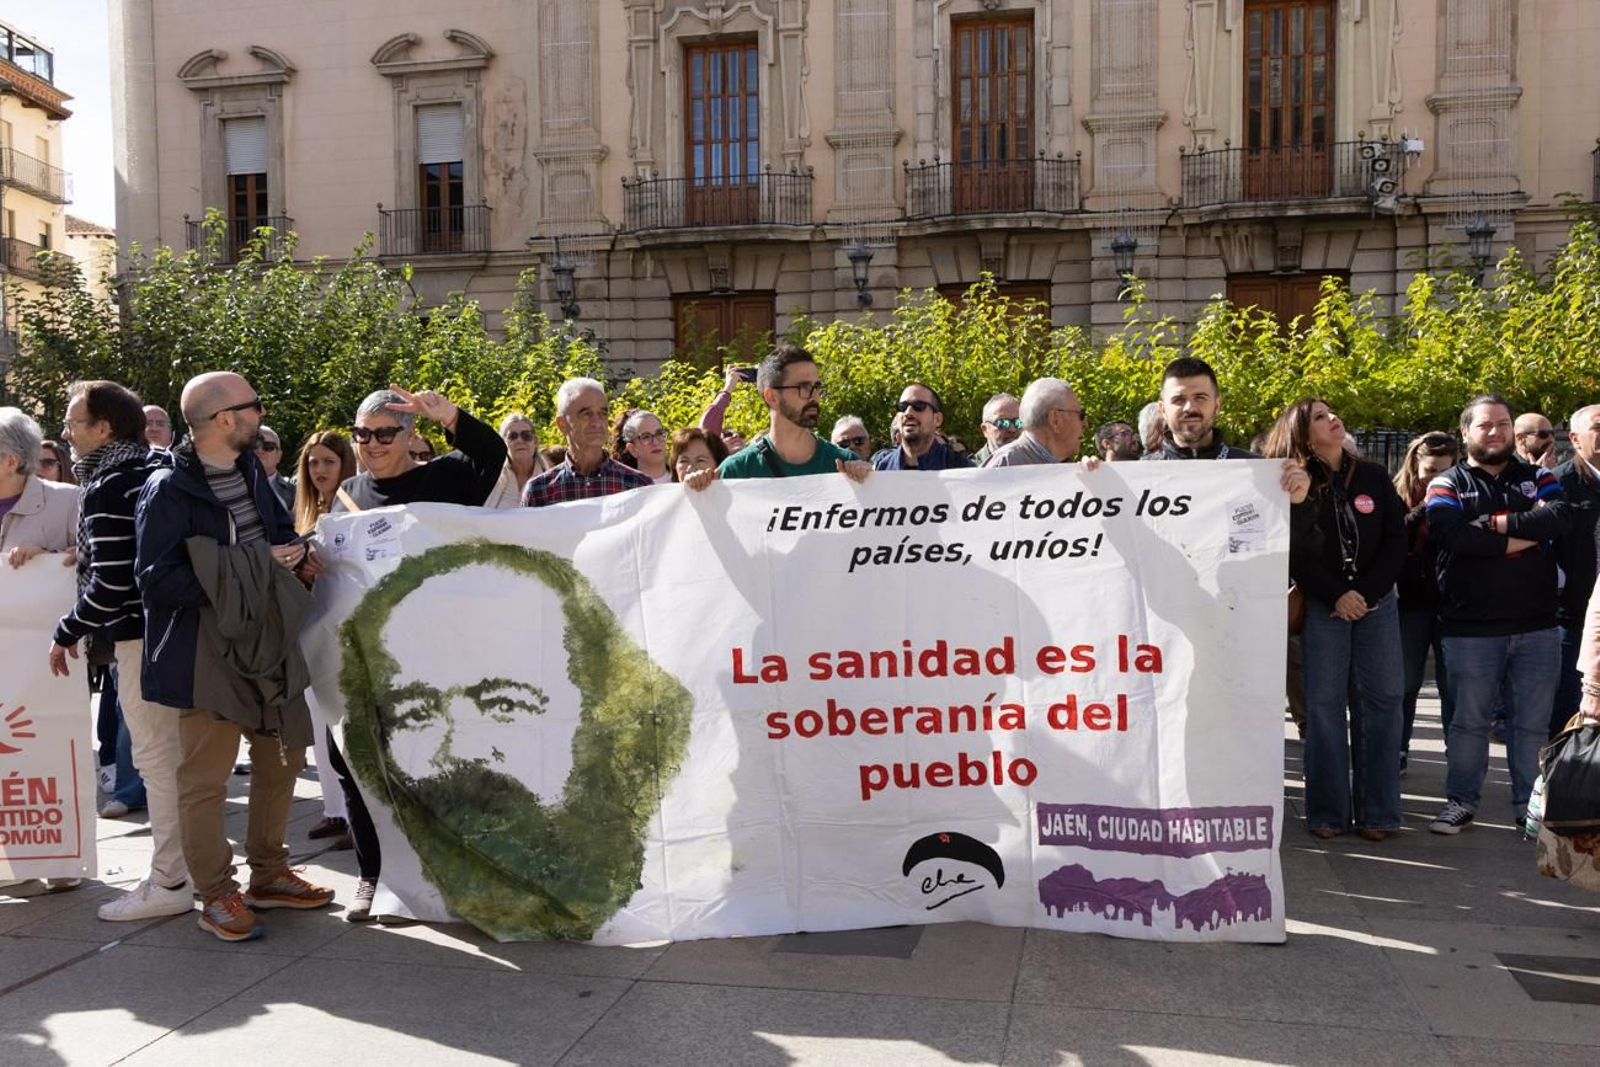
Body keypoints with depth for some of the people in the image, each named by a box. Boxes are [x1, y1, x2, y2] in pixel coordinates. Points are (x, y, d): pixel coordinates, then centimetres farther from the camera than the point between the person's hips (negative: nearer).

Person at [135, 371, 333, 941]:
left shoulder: (251, 472, 7)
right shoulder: (168, 489, -15)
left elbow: (280, 532, 20)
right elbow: (157, 578, -20)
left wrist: (296, 556, -3)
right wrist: (247, 572, -21)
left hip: (268, 642, 8)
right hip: (205, 653, -8)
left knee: (283, 757, 16)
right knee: (206, 776, 0)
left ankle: (269, 873, 32)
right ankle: (216, 894, 16)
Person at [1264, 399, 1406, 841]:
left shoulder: (1374, 477, 8)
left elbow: (1395, 541, 4)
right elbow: (1294, 554, -6)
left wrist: (1367, 593, -7)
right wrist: (1336, 596, -12)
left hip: (1376, 602, 3)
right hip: (1322, 606, -2)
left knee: (1381, 701, 0)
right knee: (1324, 705, -2)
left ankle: (1377, 812, 8)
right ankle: (1328, 812, 5)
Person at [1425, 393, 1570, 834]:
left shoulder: (1537, 478, 11)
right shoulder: (1447, 485, 2)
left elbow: (1558, 518, -10)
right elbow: (1453, 534, -18)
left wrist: (1494, 523, -15)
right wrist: (1524, 536, -12)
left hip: (1537, 626, 2)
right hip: (1471, 629, -2)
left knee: (1534, 722, 9)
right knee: (1469, 720, 7)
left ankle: (1530, 805, 22)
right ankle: (1462, 800, 19)